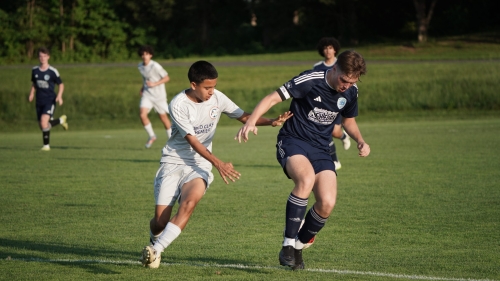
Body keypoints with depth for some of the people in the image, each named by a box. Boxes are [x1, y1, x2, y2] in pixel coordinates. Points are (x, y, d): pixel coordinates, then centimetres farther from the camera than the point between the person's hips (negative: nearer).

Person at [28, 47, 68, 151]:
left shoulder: (53, 71, -8)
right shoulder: (35, 70, 6)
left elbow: (61, 85, 2)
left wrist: (59, 96, -13)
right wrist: (32, 94, 4)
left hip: (50, 101, -5)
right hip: (39, 102, 5)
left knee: (44, 122, -24)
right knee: (42, 126, 7)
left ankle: (46, 145, -9)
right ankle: (61, 120, 34)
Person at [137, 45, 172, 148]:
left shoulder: (155, 66, -18)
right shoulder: (140, 66, 3)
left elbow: (167, 78, -12)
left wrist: (154, 84, -21)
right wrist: (142, 88, 10)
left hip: (159, 95, -5)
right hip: (147, 94, 5)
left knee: (163, 117, 6)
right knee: (142, 115, -15)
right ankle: (151, 136, 4)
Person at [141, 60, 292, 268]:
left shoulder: (217, 98, -3)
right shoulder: (178, 105, -15)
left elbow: (243, 117, 7)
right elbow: (192, 141, -18)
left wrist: (271, 122, -9)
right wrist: (218, 163, -27)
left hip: (199, 165, 2)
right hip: (174, 163, -2)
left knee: (190, 202, -29)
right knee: (160, 220, -10)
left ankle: (156, 250, -24)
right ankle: (154, 241, 28)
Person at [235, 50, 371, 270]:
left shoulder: (351, 92, 2)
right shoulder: (310, 80, -16)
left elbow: (348, 120, 21)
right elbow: (273, 98, -16)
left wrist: (360, 141, 2)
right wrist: (251, 121, -32)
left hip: (320, 150, 5)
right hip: (293, 142, -5)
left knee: (327, 203, -17)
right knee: (306, 179, -37)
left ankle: (298, 246, 10)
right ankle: (288, 245, -26)